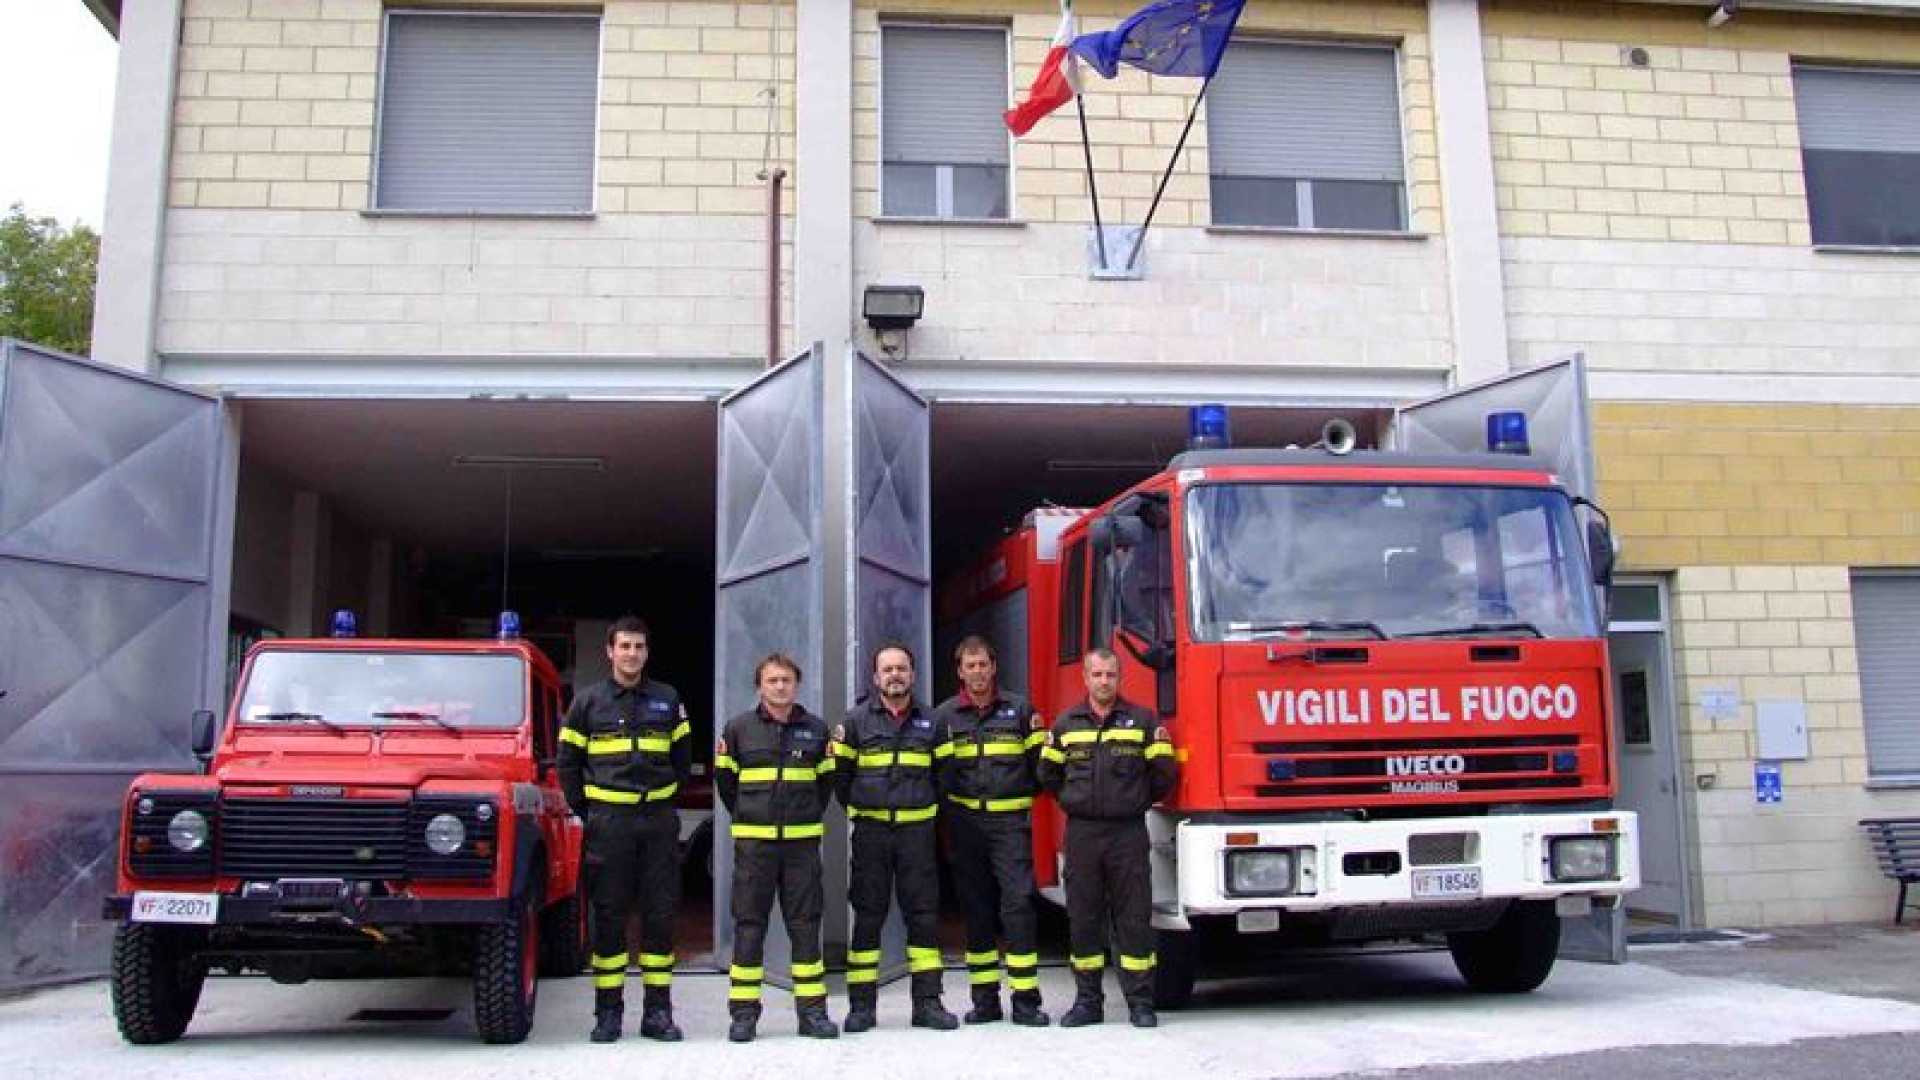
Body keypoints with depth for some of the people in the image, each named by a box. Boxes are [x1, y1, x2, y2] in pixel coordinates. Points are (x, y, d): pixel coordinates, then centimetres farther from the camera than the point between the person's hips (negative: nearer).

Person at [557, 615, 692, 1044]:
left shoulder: (667, 700, 8)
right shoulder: (587, 702, 4)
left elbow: (682, 758, 15)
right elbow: (568, 764, 7)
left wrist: (665, 800, 8)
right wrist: (587, 813, 3)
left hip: (659, 820, 2)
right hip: (608, 822, -1)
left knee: (661, 913, 3)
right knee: (608, 915, 2)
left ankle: (658, 1011, 10)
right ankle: (608, 1011, 10)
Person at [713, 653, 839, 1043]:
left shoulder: (816, 729, 6)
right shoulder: (738, 728, 2)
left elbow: (827, 779, 15)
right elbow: (724, 777, 10)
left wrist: (811, 816, 9)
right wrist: (745, 817, 7)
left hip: (802, 840, 1)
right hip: (753, 842, -1)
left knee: (806, 925, 3)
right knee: (749, 925, 1)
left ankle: (812, 1010, 10)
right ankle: (744, 1011, 8)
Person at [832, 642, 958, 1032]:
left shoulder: (930, 722, 8)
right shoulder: (856, 720, 2)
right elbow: (840, 773, 6)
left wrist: (927, 809, 11)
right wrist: (858, 809, 7)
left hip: (917, 829, 2)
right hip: (871, 831, -2)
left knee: (924, 914, 3)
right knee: (867, 916, 1)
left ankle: (927, 1002, 10)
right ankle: (862, 1005, 9)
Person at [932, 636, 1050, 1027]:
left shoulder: (1019, 708, 8)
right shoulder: (944, 715, 9)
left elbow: (1038, 764, 11)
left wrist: (1040, 737, -6)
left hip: (1011, 822, -1)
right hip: (965, 822, 1)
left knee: (1018, 903, -8)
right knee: (976, 909, 6)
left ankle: (1026, 998, -4)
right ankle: (985, 999, 13)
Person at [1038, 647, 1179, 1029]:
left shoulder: (1142, 721, 5)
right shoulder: (1065, 725, 9)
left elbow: (1164, 778, 6)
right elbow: (1048, 775, 17)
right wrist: (1075, 800, 12)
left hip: (1128, 831, -2)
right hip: (1081, 832, 2)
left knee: (1135, 919, 0)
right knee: (1083, 918, 6)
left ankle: (1140, 1002, 7)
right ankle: (1088, 1001, 15)